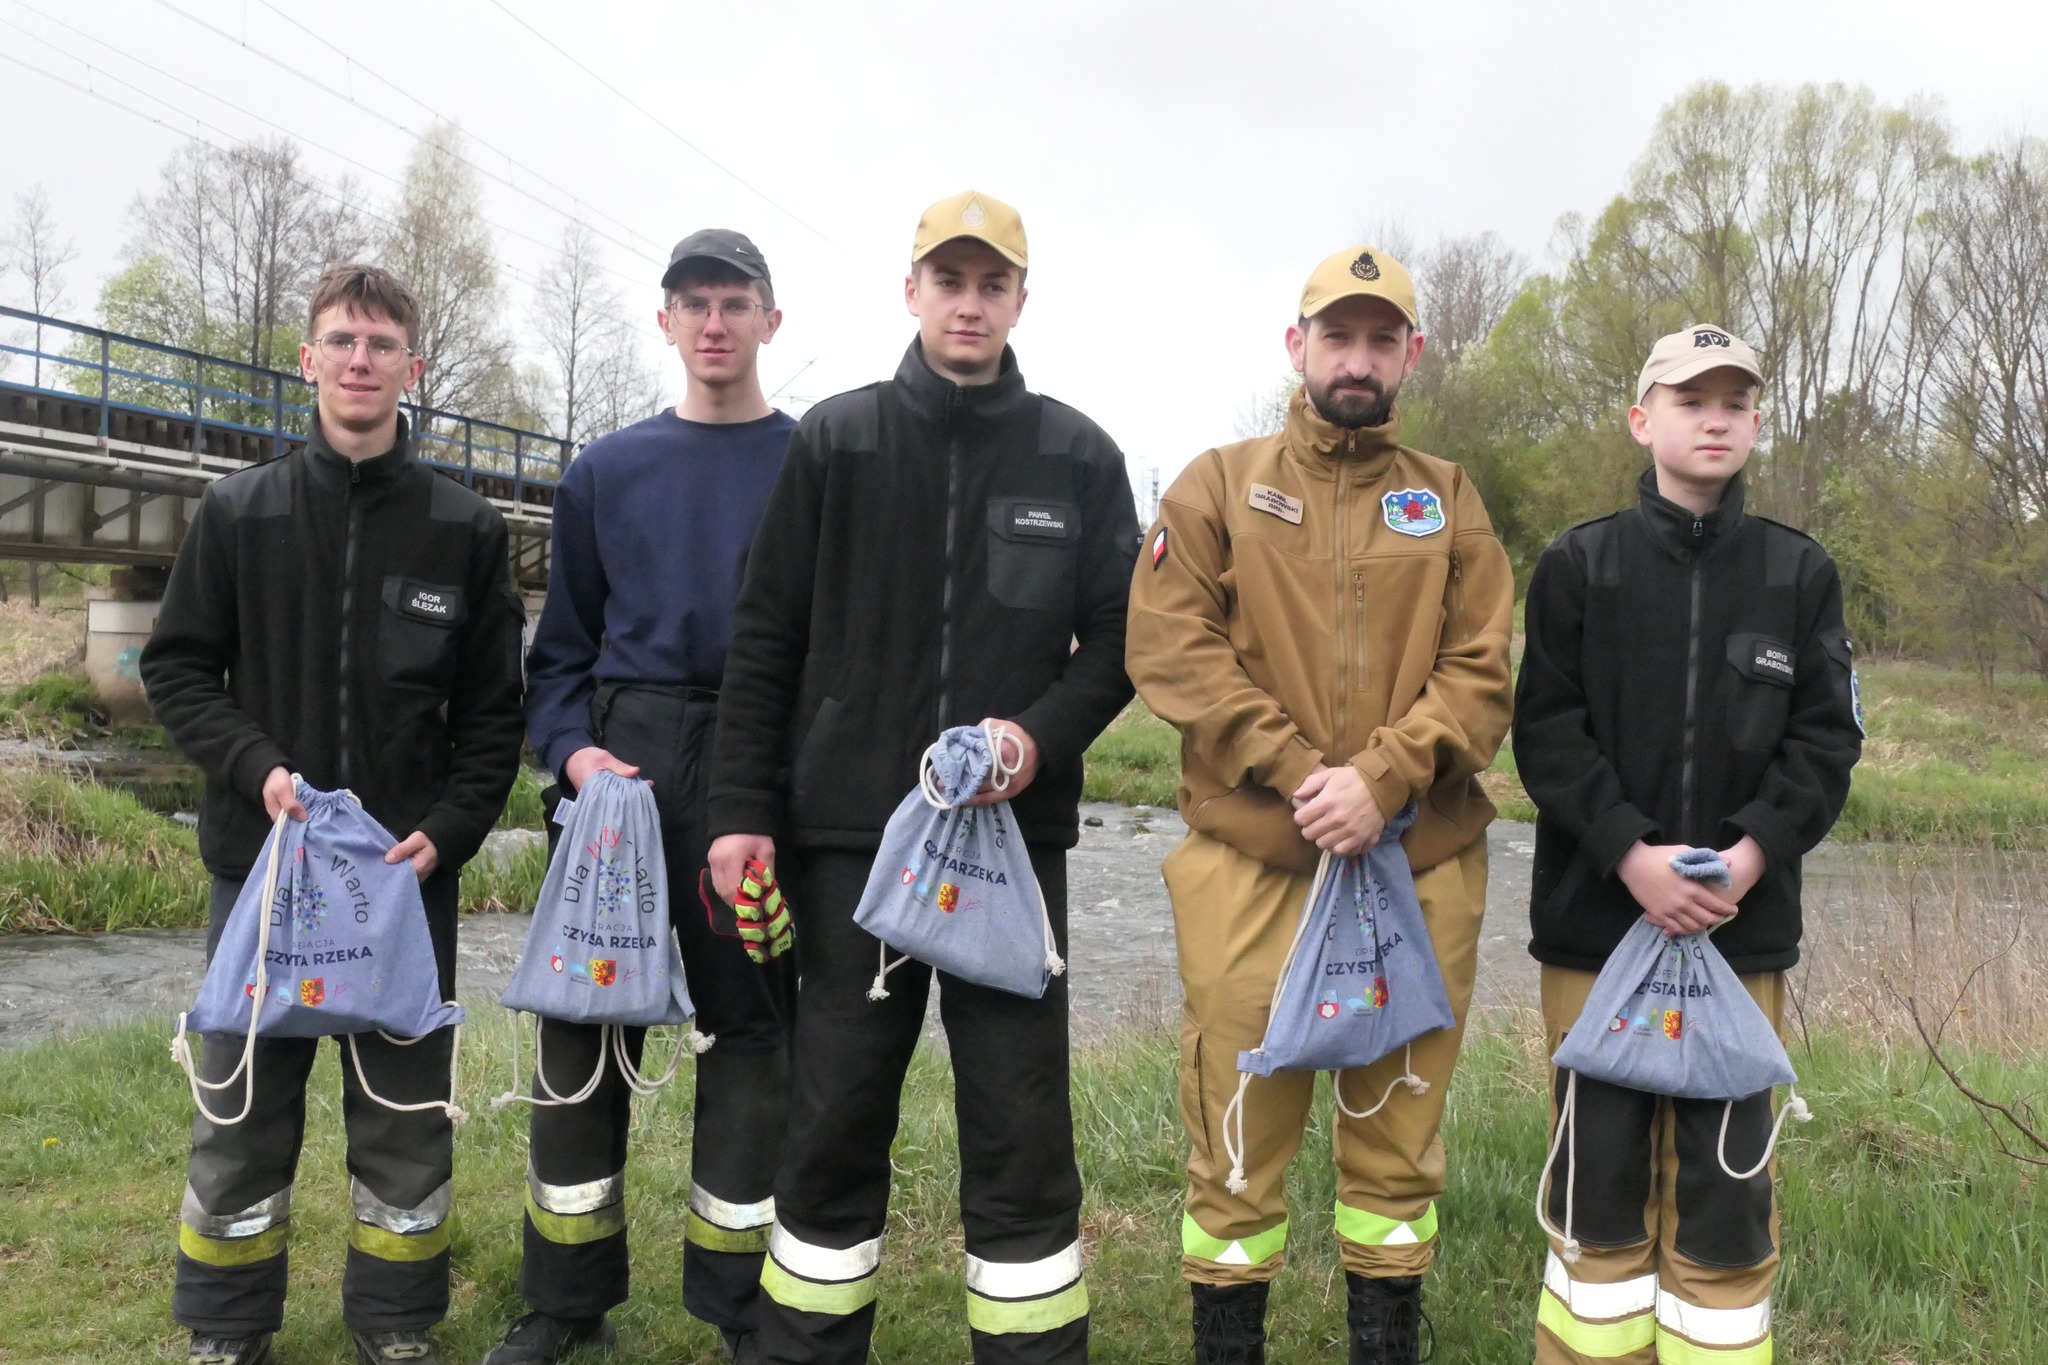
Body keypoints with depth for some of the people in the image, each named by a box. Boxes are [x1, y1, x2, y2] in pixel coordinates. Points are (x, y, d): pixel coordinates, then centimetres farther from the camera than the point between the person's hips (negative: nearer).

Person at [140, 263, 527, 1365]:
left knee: (407, 1108, 9)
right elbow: (176, 666, 6)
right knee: (243, 1106, 10)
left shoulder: (466, 530, 1)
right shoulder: (238, 512, 3)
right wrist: (257, 767, -10)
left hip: (410, 867, 0)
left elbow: (492, 709, 3)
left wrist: (450, 831, -9)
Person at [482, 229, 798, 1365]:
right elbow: (562, 645, 14)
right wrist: (574, 750, -4)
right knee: (584, 1021, 5)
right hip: (623, 769, 3)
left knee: (751, 1027, 4)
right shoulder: (606, 470, 13)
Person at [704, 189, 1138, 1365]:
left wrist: (1043, 736, -12)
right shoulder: (836, 441, 5)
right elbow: (766, 642, 4)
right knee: (837, 1121, 9)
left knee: (1023, 1132, 3)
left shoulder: (1081, 459, 5)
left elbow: (1120, 640, 7)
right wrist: (744, 812, -2)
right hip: (851, 835, 0)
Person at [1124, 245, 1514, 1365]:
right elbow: (1170, 648, -4)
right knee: (1239, 1134, 5)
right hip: (1249, 864, -1)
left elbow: (1481, 673, 2)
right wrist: (1297, 770, -13)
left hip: (1420, 867, 2)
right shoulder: (1219, 486, 7)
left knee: (1397, 1135, 13)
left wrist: (1383, 779, -15)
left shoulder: (1450, 501, 12)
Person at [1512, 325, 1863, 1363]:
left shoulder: (1800, 574, 7)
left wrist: (1752, 854, -12)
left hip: (1744, 926, 1)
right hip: (1596, 917, -1)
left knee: (1725, 1172, 4)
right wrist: (1633, 856, -14)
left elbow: (1826, 739, 3)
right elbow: (1547, 732, -4)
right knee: (1600, 1161, 7)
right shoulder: (1578, 565, 2)